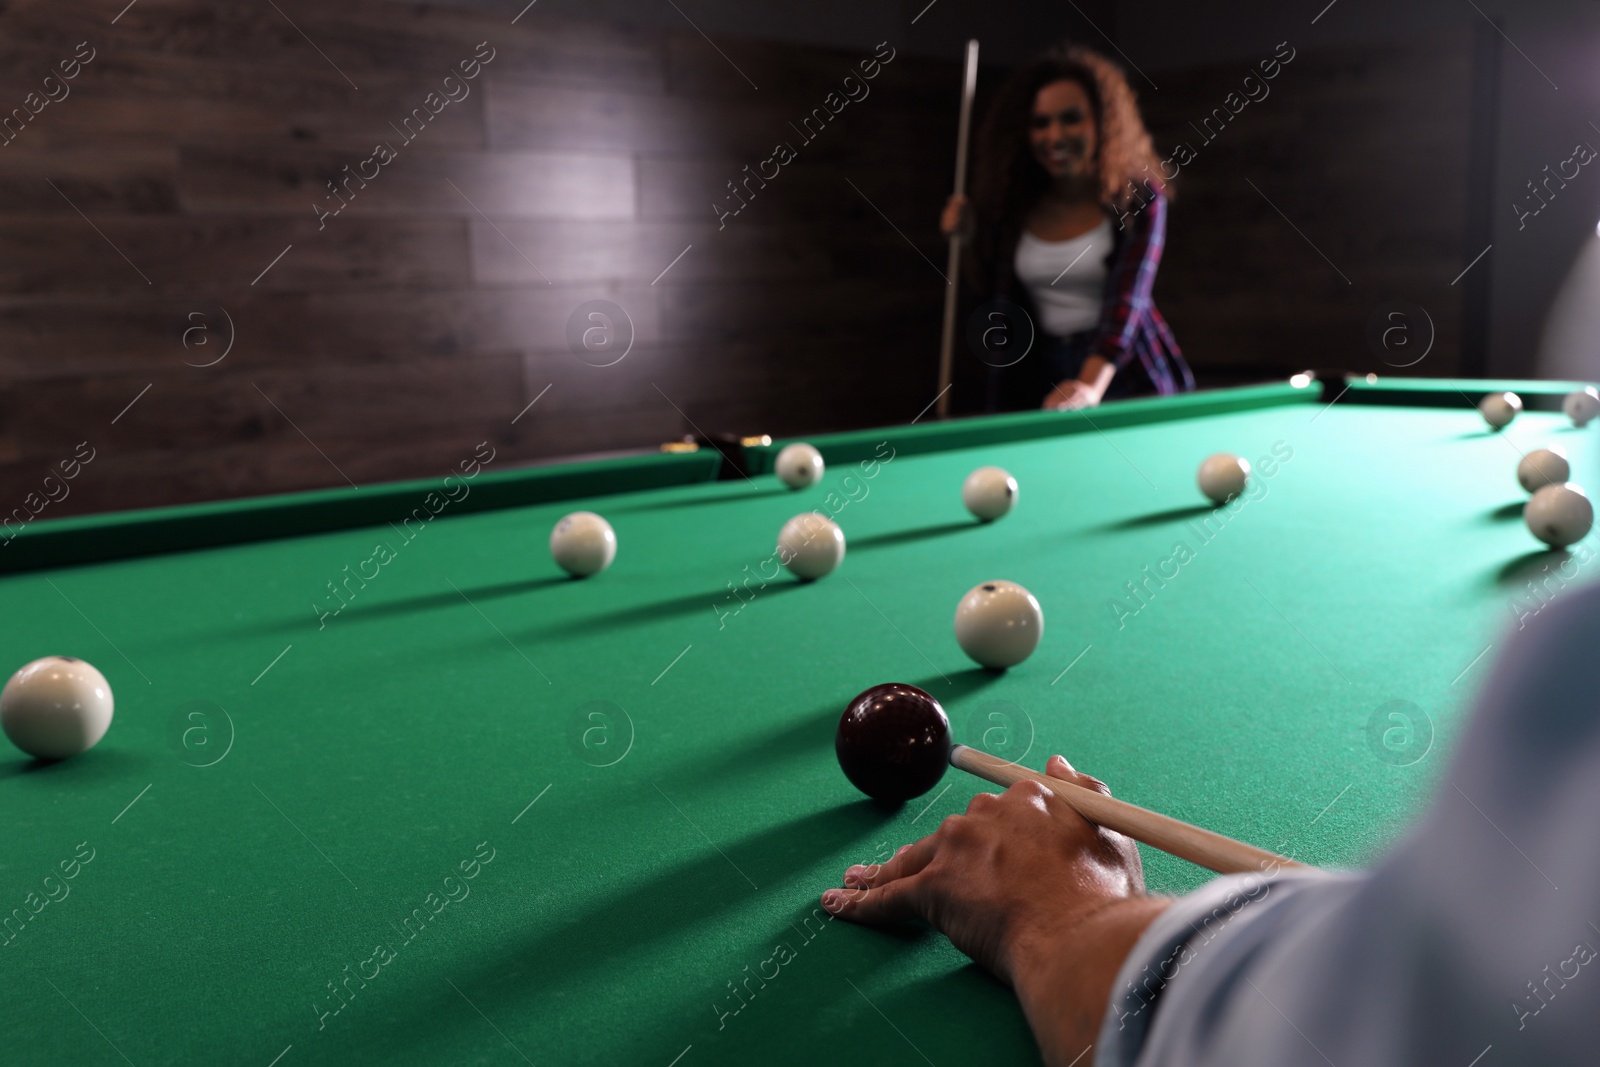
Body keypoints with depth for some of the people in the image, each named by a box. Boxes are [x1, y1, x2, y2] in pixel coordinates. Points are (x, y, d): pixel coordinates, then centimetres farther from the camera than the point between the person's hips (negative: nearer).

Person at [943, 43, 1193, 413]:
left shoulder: (1138, 198, -11)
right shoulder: (1014, 204, -1)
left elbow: (1127, 297, -24)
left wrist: (1091, 384, -39)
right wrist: (972, 237, -7)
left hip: (1122, 372, -2)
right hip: (1033, 376, 3)